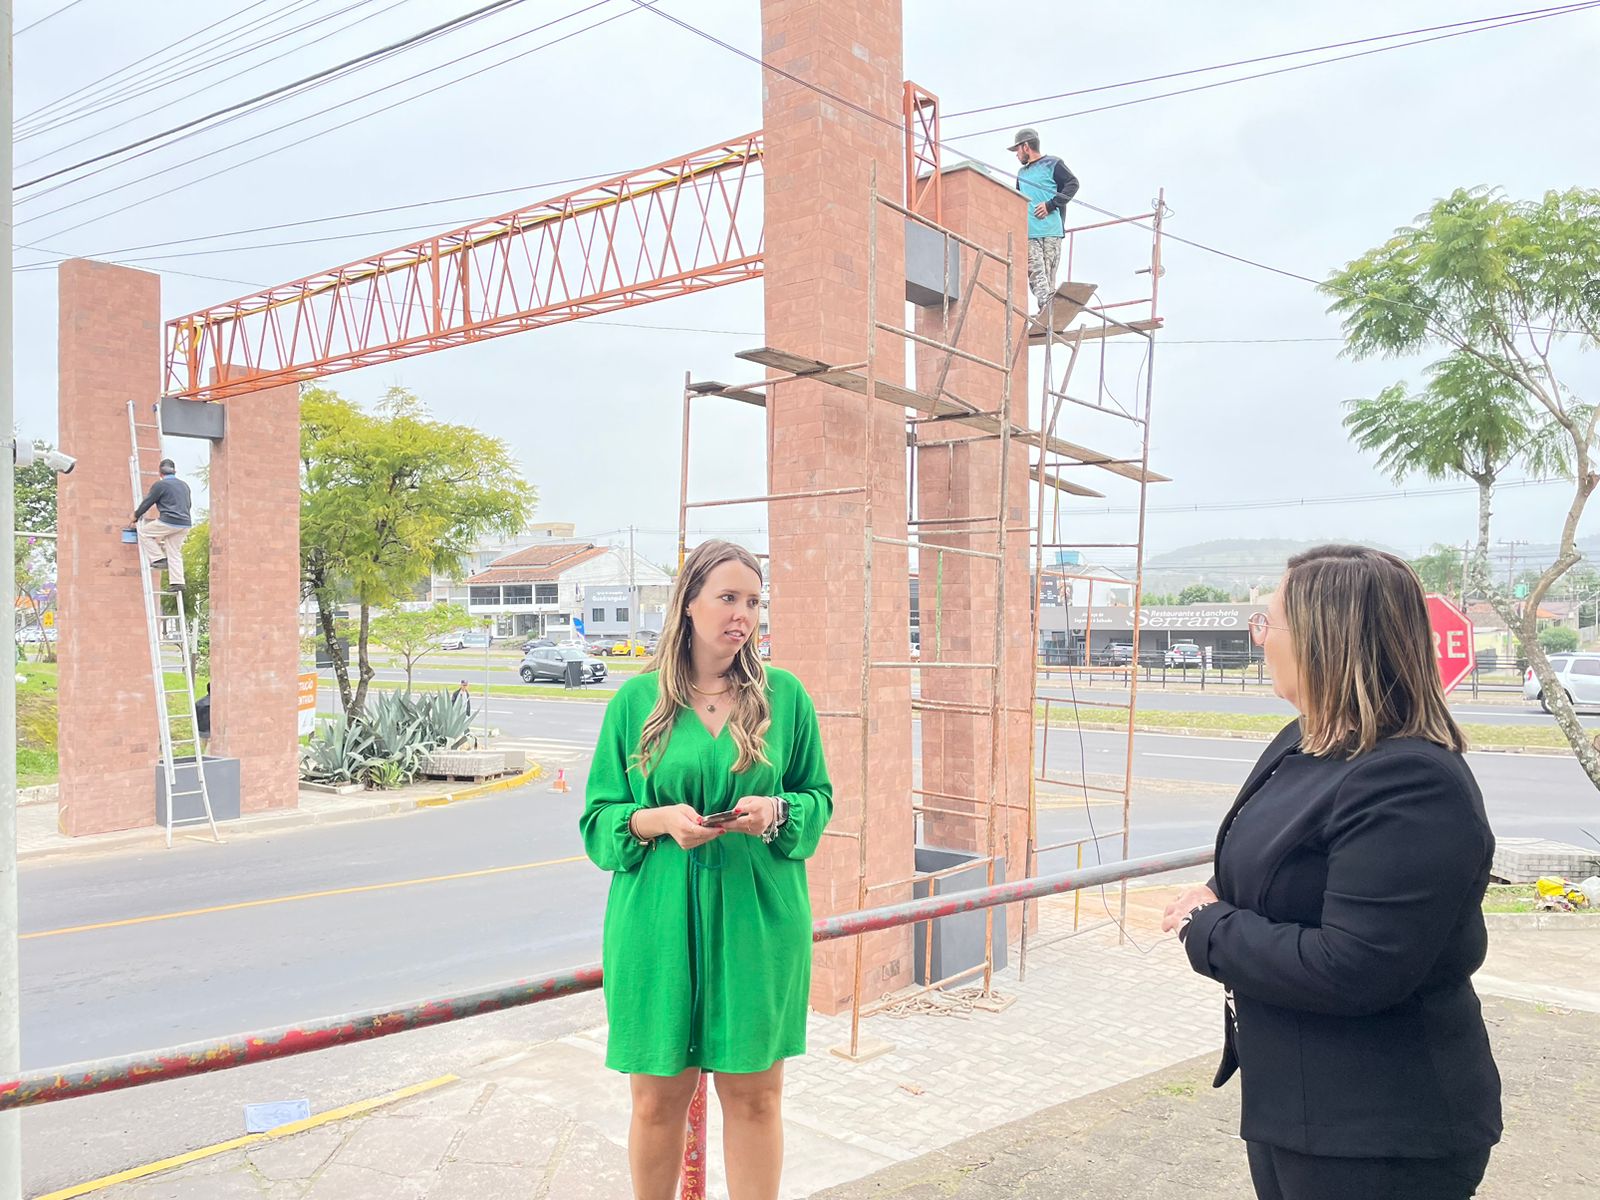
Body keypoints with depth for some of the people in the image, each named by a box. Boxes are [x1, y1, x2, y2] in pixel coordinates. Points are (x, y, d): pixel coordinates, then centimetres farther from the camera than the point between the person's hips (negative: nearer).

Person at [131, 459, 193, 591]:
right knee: (174, 552, 12)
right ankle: (177, 582, 5)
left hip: (169, 522, -7)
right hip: (185, 523, 7)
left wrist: (135, 517, 17)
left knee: (143, 532, 13)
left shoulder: (160, 485, -3)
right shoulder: (184, 485, 18)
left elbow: (147, 503, 2)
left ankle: (159, 559, 6)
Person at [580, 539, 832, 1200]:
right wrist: (660, 820, -16)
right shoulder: (636, 699, 1)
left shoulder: (785, 695, 2)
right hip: (658, 921, 0)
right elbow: (598, 819, 4)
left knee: (755, 1095, 10)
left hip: (758, 920, 1)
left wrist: (776, 812, -12)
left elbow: (819, 798, 9)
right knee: (657, 1099, 10)